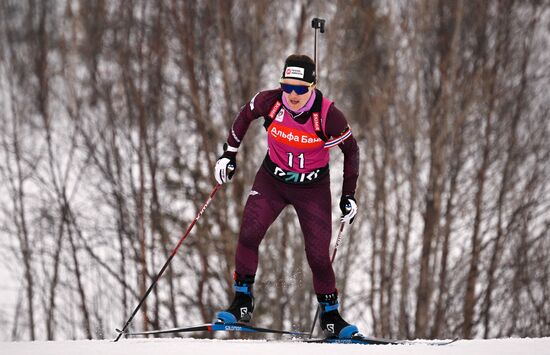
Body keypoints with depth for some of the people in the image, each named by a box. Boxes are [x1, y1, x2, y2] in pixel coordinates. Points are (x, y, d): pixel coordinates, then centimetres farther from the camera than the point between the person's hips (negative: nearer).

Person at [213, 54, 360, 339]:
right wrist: (229, 153, 5)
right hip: (272, 179, 2)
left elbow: (351, 149, -7)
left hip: (313, 187, -2)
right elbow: (245, 115, 5)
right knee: (248, 234, -19)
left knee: (318, 256, -3)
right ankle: (242, 303, -7)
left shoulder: (327, 115, -24)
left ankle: (330, 315, 19)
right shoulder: (270, 102, -19)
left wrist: (349, 195, -5)